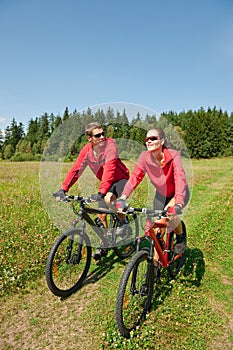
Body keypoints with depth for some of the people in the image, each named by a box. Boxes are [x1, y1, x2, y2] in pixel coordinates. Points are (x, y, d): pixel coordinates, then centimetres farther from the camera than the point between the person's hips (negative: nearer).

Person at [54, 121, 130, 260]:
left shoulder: (110, 144, -26)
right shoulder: (87, 150, -12)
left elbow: (109, 169, -38)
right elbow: (76, 169, -16)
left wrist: (101, 192, -49)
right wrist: (63, 189, -28)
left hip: (121, 179, -5)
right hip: (106, 182, 5)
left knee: (108, 198, -34)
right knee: (102, 214, 4)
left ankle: (124, 222, -6)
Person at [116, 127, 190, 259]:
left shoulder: (173, 156, -29)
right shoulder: (145, 157, -21)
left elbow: (180, 178, -40)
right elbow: (135, 177, -26)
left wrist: (178, 204, -53)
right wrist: (122, 198, -39)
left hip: (179, 193, -3)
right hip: (161, 195, 4)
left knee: (171, 214, -30)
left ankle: (181, 238, 2)